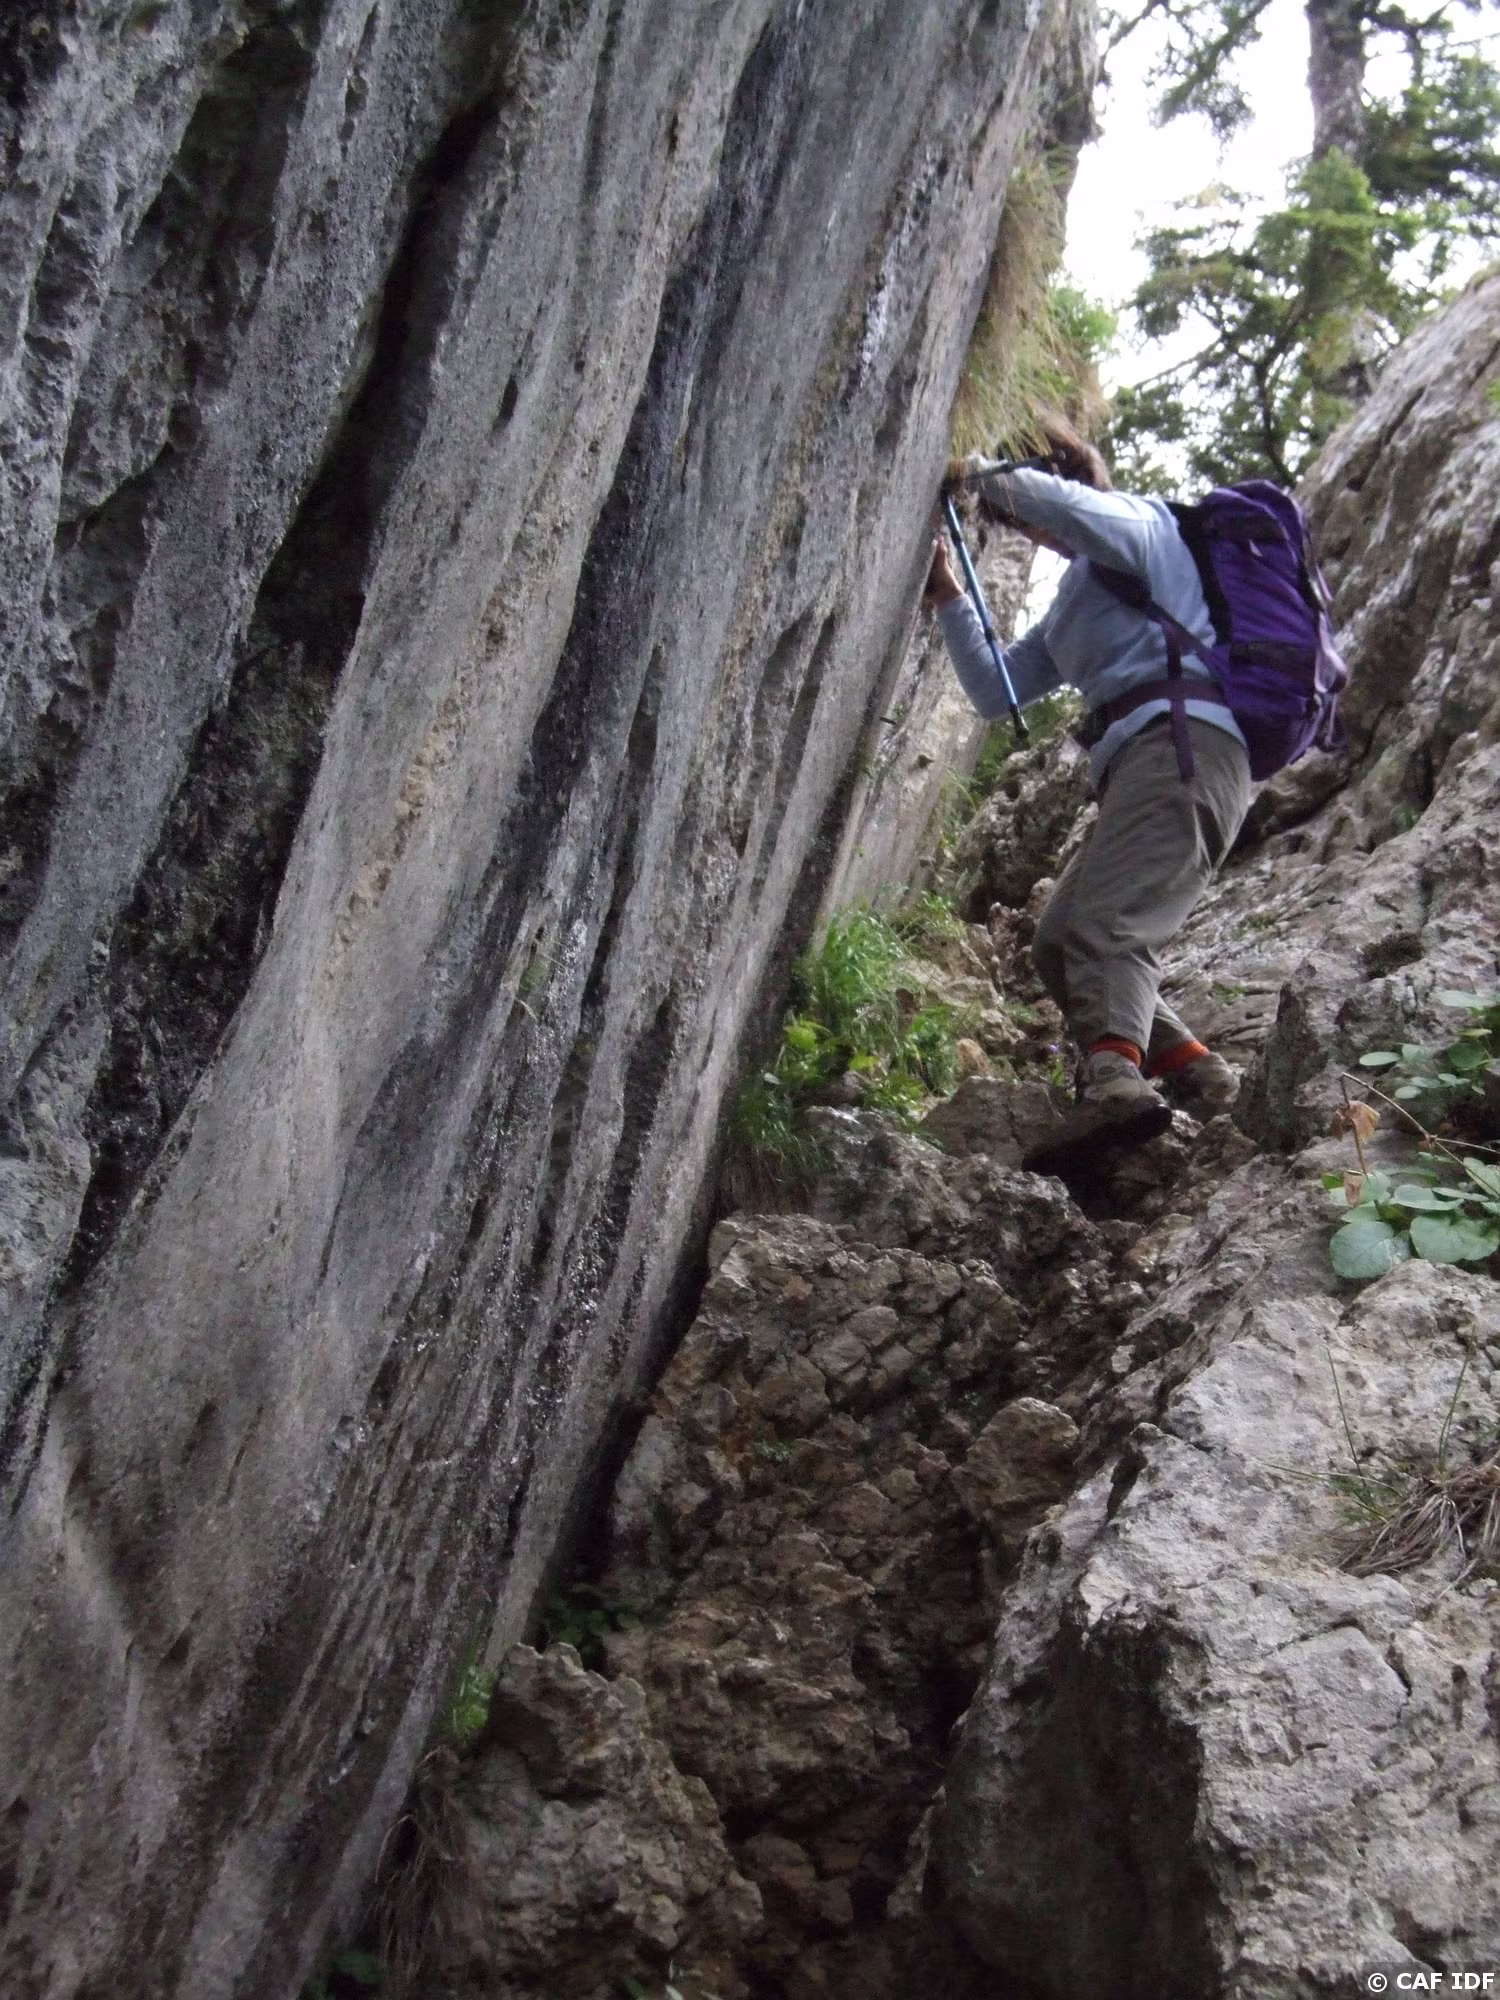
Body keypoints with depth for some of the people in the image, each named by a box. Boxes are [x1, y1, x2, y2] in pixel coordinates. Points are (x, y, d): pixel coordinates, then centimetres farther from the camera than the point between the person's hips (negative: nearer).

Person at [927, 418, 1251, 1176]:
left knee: (1107, 926, -28)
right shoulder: (1075, 600, 36)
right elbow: (995, 693, 33)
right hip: (1134, 763, 10)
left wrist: (983, 474, 0)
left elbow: (1070, 508, -16)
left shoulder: (1139, 519, 10)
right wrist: (947, 598, 25)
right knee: (1057, 944, 6)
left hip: (1179, 740, -10)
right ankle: (1194, 1075, 4)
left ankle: (1116, 1083, -48)